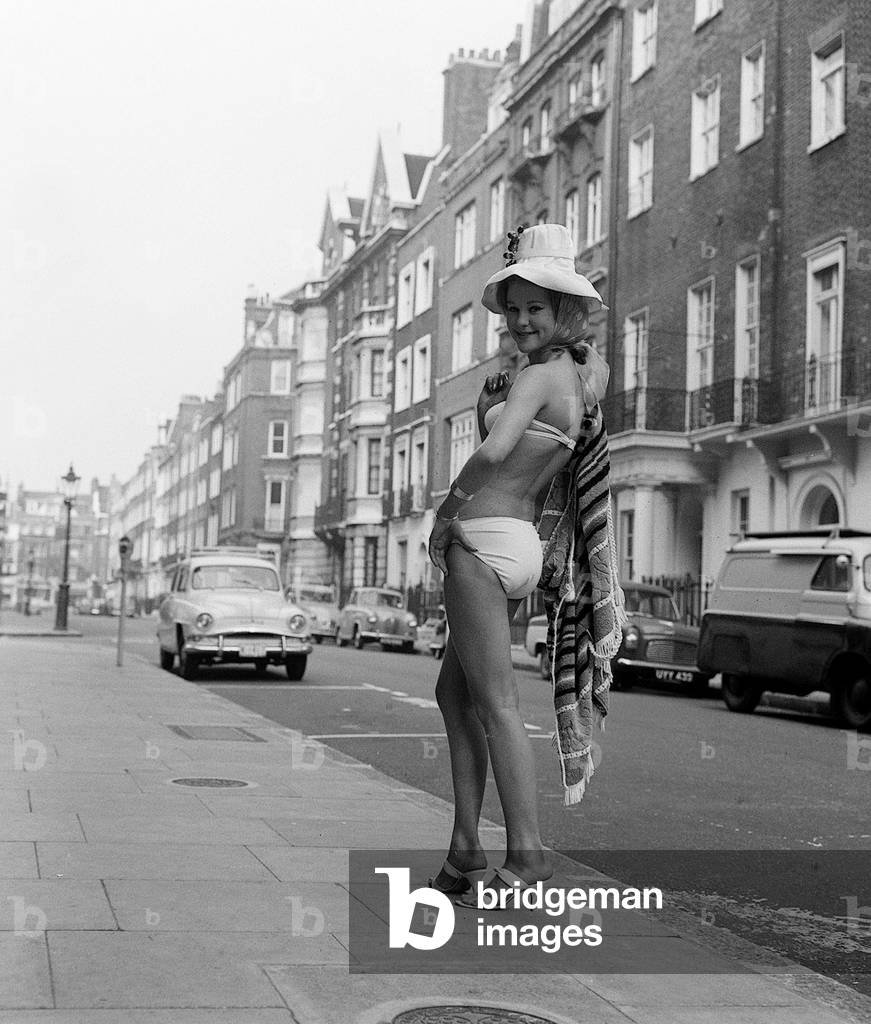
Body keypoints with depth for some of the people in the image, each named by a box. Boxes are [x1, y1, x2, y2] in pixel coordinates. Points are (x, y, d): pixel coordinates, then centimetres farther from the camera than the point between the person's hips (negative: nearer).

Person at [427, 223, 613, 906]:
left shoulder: (538, 375, -13)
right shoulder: (587, 375, 13)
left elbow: (493, 453, -28)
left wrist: (445, 511, -13)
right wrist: (492, 412, 9)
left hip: (484, 541, -9)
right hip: (522, 544, 9)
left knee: (496, 703, -6)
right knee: (454, 693, 16)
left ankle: (527, 852, -5)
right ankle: (467, 849, 19)